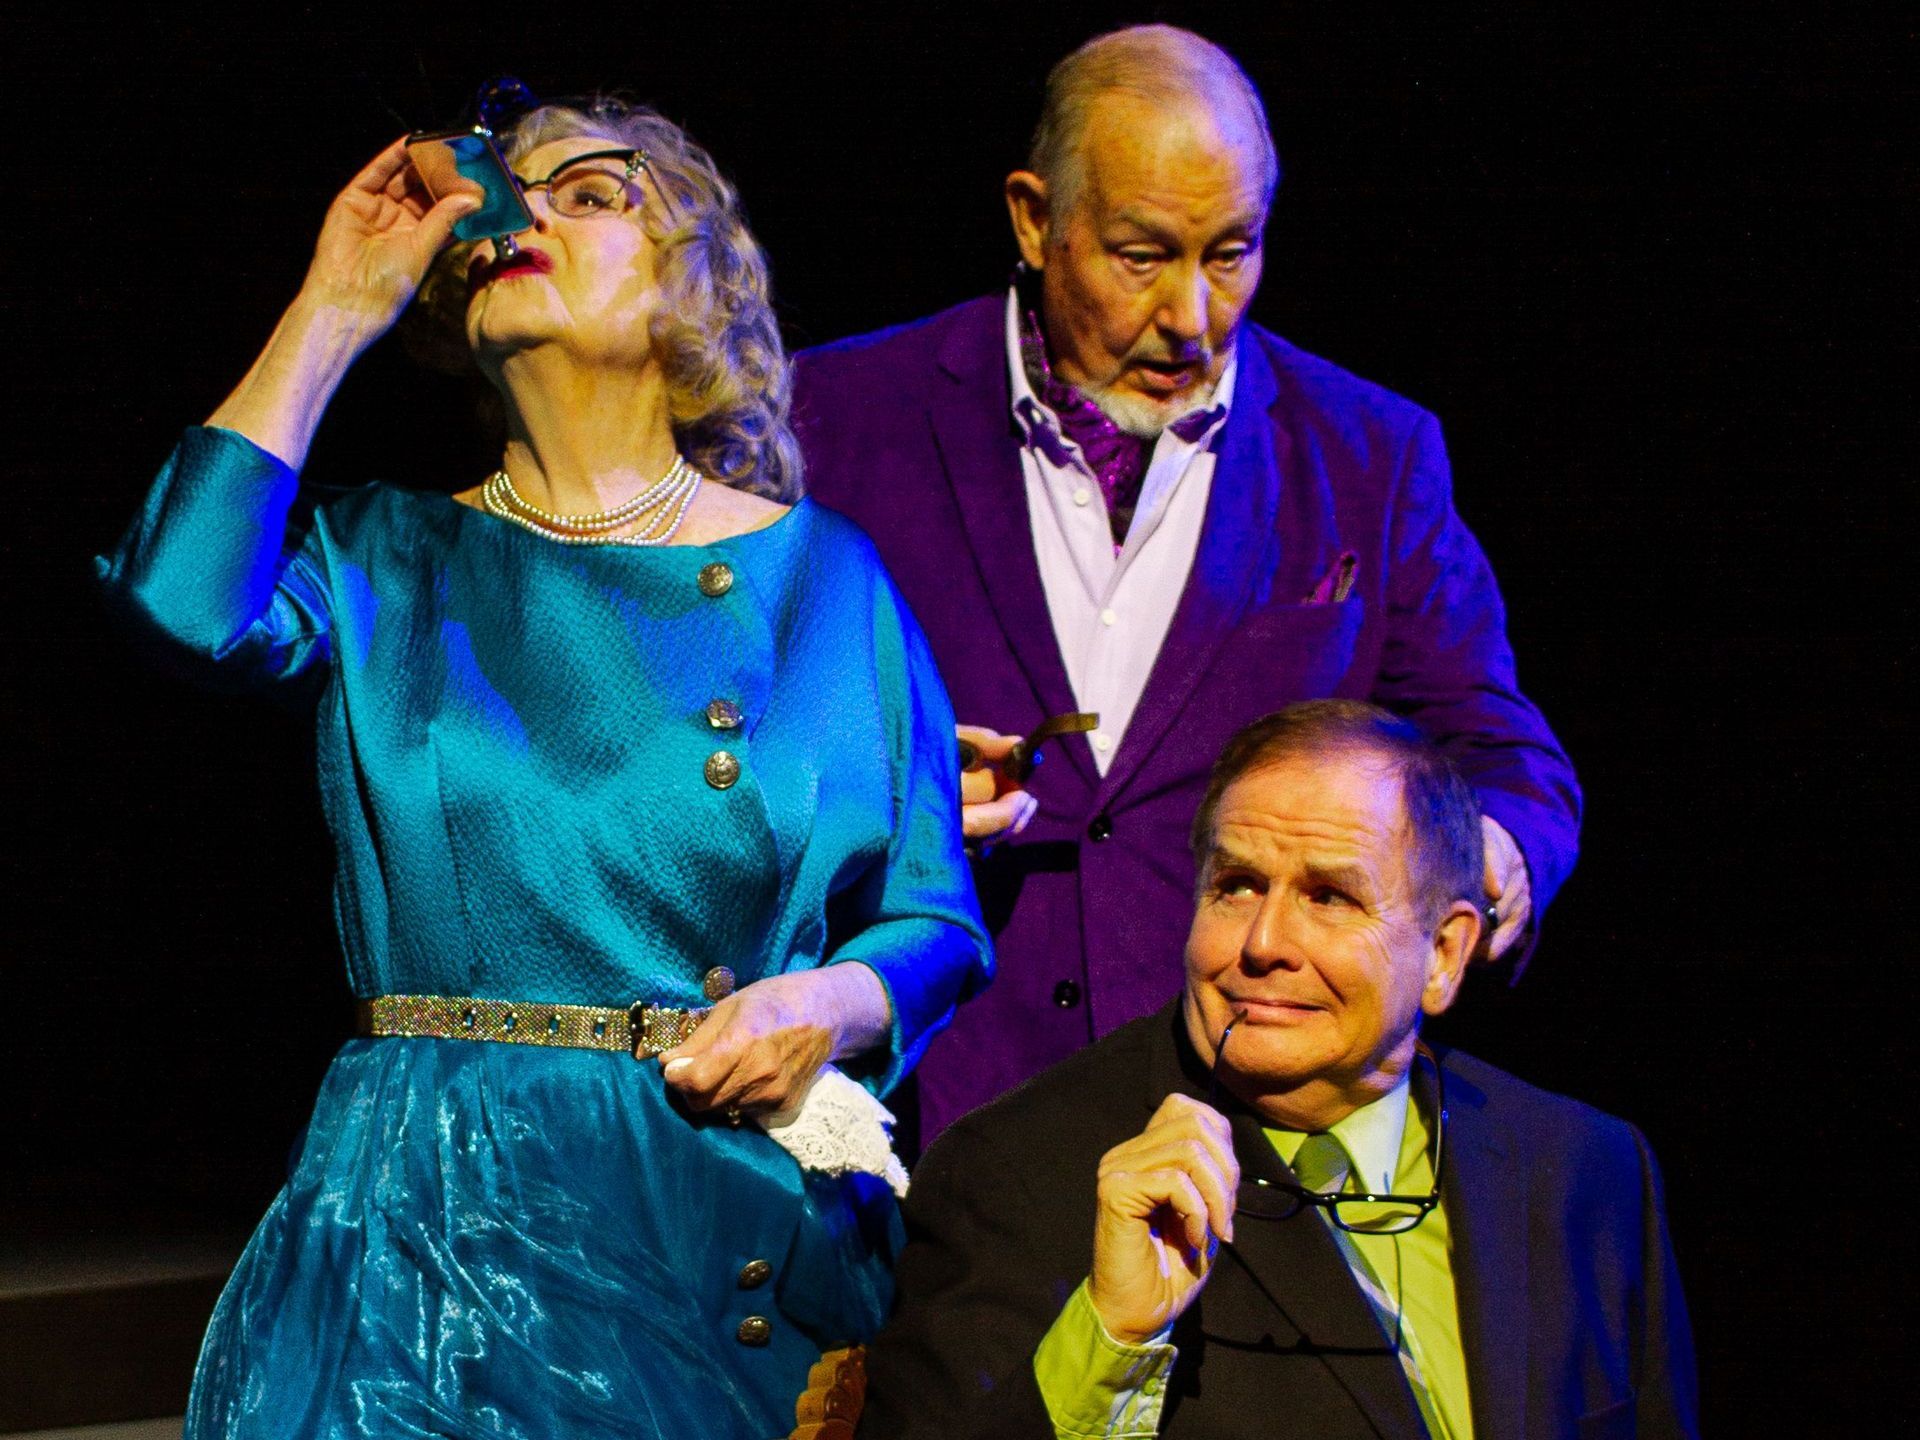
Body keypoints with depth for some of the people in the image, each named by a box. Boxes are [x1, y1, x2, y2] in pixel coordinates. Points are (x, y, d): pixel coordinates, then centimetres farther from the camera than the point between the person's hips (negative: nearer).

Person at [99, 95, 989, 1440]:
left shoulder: (823, 573, 8)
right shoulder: (389, 558, 9)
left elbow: (937, 923, 9)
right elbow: (184, 606, -15)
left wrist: (834, 1002, -14)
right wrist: (337, 309, -5)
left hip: (751, 1224, 0)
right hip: (436, 1216, 0)